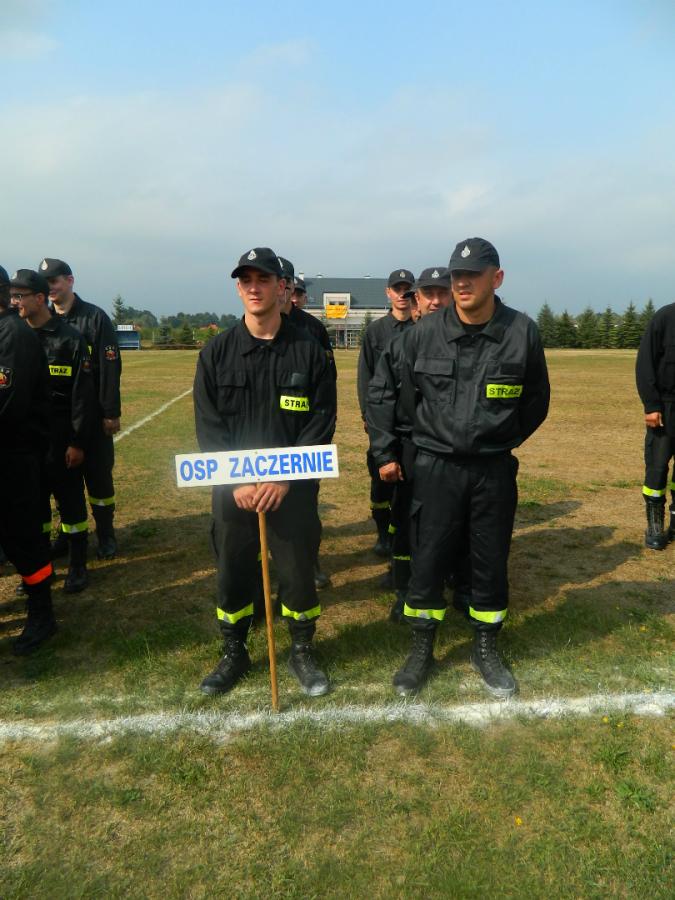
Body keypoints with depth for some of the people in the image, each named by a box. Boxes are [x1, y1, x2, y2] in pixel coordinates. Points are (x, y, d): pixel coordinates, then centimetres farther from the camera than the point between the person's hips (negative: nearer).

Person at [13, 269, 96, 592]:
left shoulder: (69, 338, -7)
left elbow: (83, 395, -10)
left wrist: (78, 442, -13)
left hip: (61, 439, -5)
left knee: (70, 502, 4)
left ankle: (78, 567, 18)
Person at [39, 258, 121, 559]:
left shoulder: (94, 317, -6)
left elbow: (111, 367, -10)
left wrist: (112, 412, -13)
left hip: (92, 413, -4)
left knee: (98, 474, 2)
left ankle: (106, 534, 16)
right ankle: (69, 532, 25)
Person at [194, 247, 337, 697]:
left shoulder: (309, 351, -2)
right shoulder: (217, 352, 2)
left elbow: (321, 424, -4)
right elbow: (209, 425, -1)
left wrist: (285, 478, -14)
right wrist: (235, 481, -12)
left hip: (294, 486, -1)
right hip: (232, 488, 2)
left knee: (299, 571, 8)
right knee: (233, 572, 12)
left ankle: (303, 652, 32)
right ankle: (234, 655, 34)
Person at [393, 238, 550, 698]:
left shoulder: (523, 332, -7)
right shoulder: (425, 332, -5)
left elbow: (536, 402, 6)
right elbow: (410, 396, 9)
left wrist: (499, 442, 9)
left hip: (495, 470, 0)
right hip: (436, 467, 0)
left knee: (491, 563, 11)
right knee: (427, 561, 5)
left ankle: (486, 650, 32)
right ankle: (421, 651, 25)